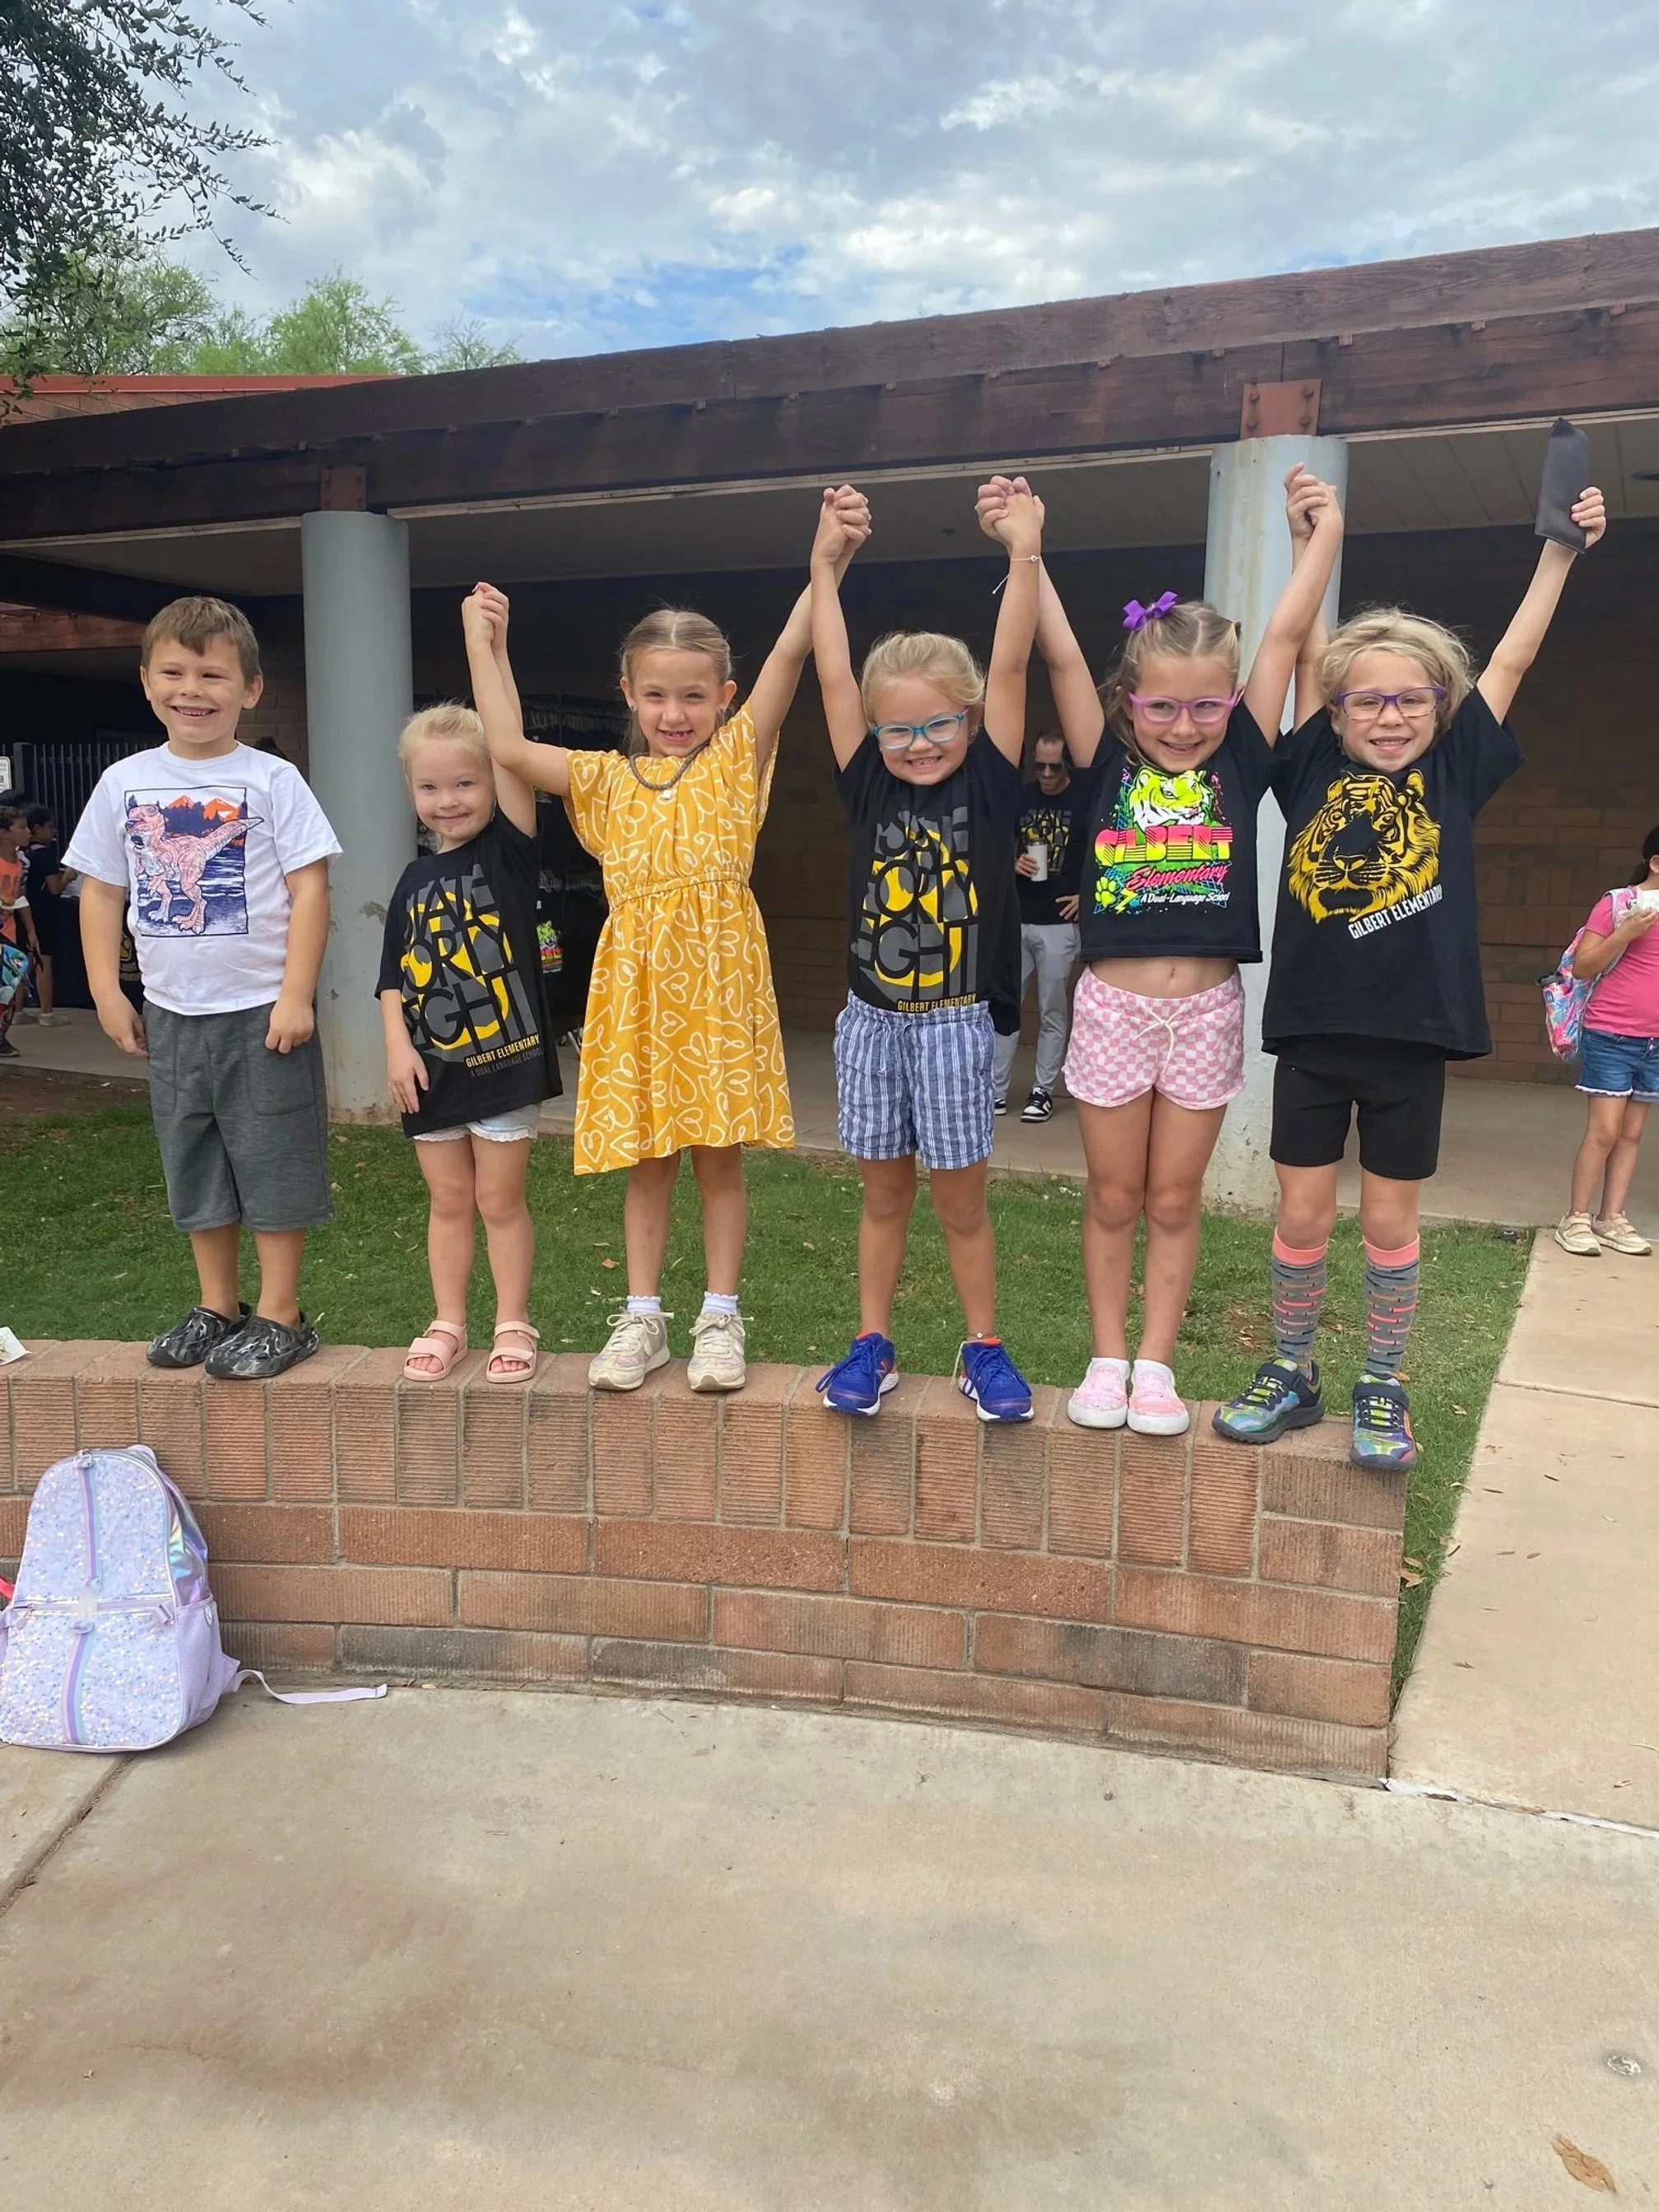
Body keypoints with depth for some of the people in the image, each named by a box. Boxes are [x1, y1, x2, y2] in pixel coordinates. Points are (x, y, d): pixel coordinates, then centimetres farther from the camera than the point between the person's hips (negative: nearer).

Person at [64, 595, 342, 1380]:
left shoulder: (271, 781, -7)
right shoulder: (125, 783, 4)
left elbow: (309, 887, -11)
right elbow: (101, 891, 9)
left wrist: (296, 994, -16)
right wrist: (107, 992, 3)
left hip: (262, 1011, -5)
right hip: (171, 1013, 5)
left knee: (272, 1162, 2)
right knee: (193, 1166, 14)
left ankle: (279, 1316, 14)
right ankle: (217, 1307, 28)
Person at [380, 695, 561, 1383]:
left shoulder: (507, 851, -6)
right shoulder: (416, 879, 7)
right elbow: (394, 975, 9)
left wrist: (488, 654, -23)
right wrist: (398, 1044, -5)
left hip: (503, 1060, -4)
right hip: (432, 1068, 4)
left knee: (500, 1201, 6)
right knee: (449, 1202, 14)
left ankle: (513, 1325, 20)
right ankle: (448, 1325, 26)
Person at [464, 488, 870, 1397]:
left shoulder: (737, 760, 4)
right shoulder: (607, 781, 11)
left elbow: (790, 651, -8)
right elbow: (507, 747, 4)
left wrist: (832, 557, -18)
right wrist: (484, 643, 8)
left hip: (718, 980, -2)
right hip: (635, 983, 2)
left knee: (719, 1153, 6)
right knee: (646, 1160, 10)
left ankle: (720, 1318, 18)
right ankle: (642, 1317, 21)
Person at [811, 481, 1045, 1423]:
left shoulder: (988, 783, -3)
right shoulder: (870, 786, 3)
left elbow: (1009, 665, -9)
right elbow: (833, 673, 2)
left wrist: (1024, 551, -12)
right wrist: (828, 564, 2)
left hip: (959, 1023, -2)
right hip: (872, 1020, 3)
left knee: (961, 1198, 7)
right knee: (884, 1193, 12)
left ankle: (984, 1347, 23)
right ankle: (874, 1344, 24)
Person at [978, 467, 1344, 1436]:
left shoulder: (1241, 765, 1)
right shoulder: (1109, 765, -1)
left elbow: (1285, 639, -2)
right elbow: (1061, 656, -7)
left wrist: (1326, 535, -4)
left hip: (1207, 1009, 0)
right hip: (1113, 1004, 0)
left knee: (1175, 1200, 9)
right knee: (1113, 1199, 9)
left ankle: (1157, 1364, 21)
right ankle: (1108, 1360, 22)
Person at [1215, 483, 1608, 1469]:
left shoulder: (1453, 775, 3)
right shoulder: (1314, 771, 3)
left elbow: (1511, 659, 6)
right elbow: (1305, 650, 6)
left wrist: (1560, 549, 8)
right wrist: (1312, 543, 6)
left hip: (1412, 1038, 0)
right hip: (1313, 1032, 0)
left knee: (1390, 1222, 10)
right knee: (1302, 1215, 8)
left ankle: (1384, 1389, 25)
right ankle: (1292, 1375, 25)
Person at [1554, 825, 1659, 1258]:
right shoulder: (1620, 902, -7)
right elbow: (1582, 966, -10)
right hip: (1611, 1035, -6)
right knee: (1604, 1132, -6)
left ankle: (1611, 1219, 13)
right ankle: (1576, 1219, 3)